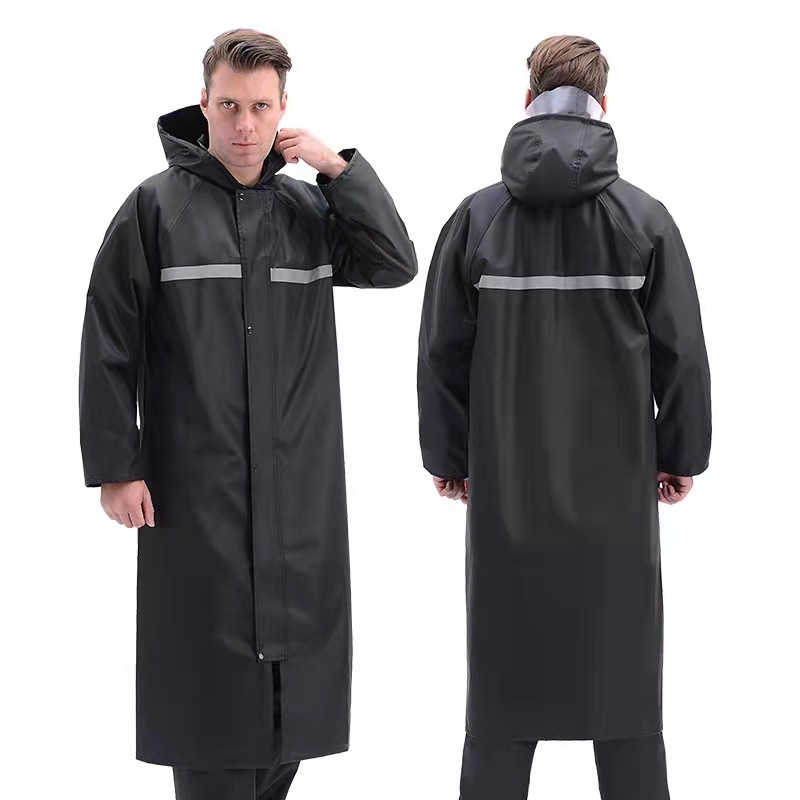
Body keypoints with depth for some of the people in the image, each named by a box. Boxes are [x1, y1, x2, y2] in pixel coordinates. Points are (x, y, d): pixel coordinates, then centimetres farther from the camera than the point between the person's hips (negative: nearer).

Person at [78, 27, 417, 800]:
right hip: (196, 488, -4)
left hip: (301, 490, 4)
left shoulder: (309, 207, 9)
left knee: (293, 654, 8)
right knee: (212, 670, -1)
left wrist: (340, 169, -6)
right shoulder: (156, 206, -3)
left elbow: (397, 264, 0)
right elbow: (109, 342, -3)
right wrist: (116, 466, -8)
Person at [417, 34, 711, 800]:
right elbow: (681, 348, -1)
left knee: (503, 675, 8)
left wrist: (448, 456, 13)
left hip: (505, 485, 1)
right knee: (622, 677, 7)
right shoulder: (644, 216, -3)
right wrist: (682, 451, 11)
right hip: (617, 484, -1)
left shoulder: (476, 216, -2)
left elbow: (442, 350, 2)